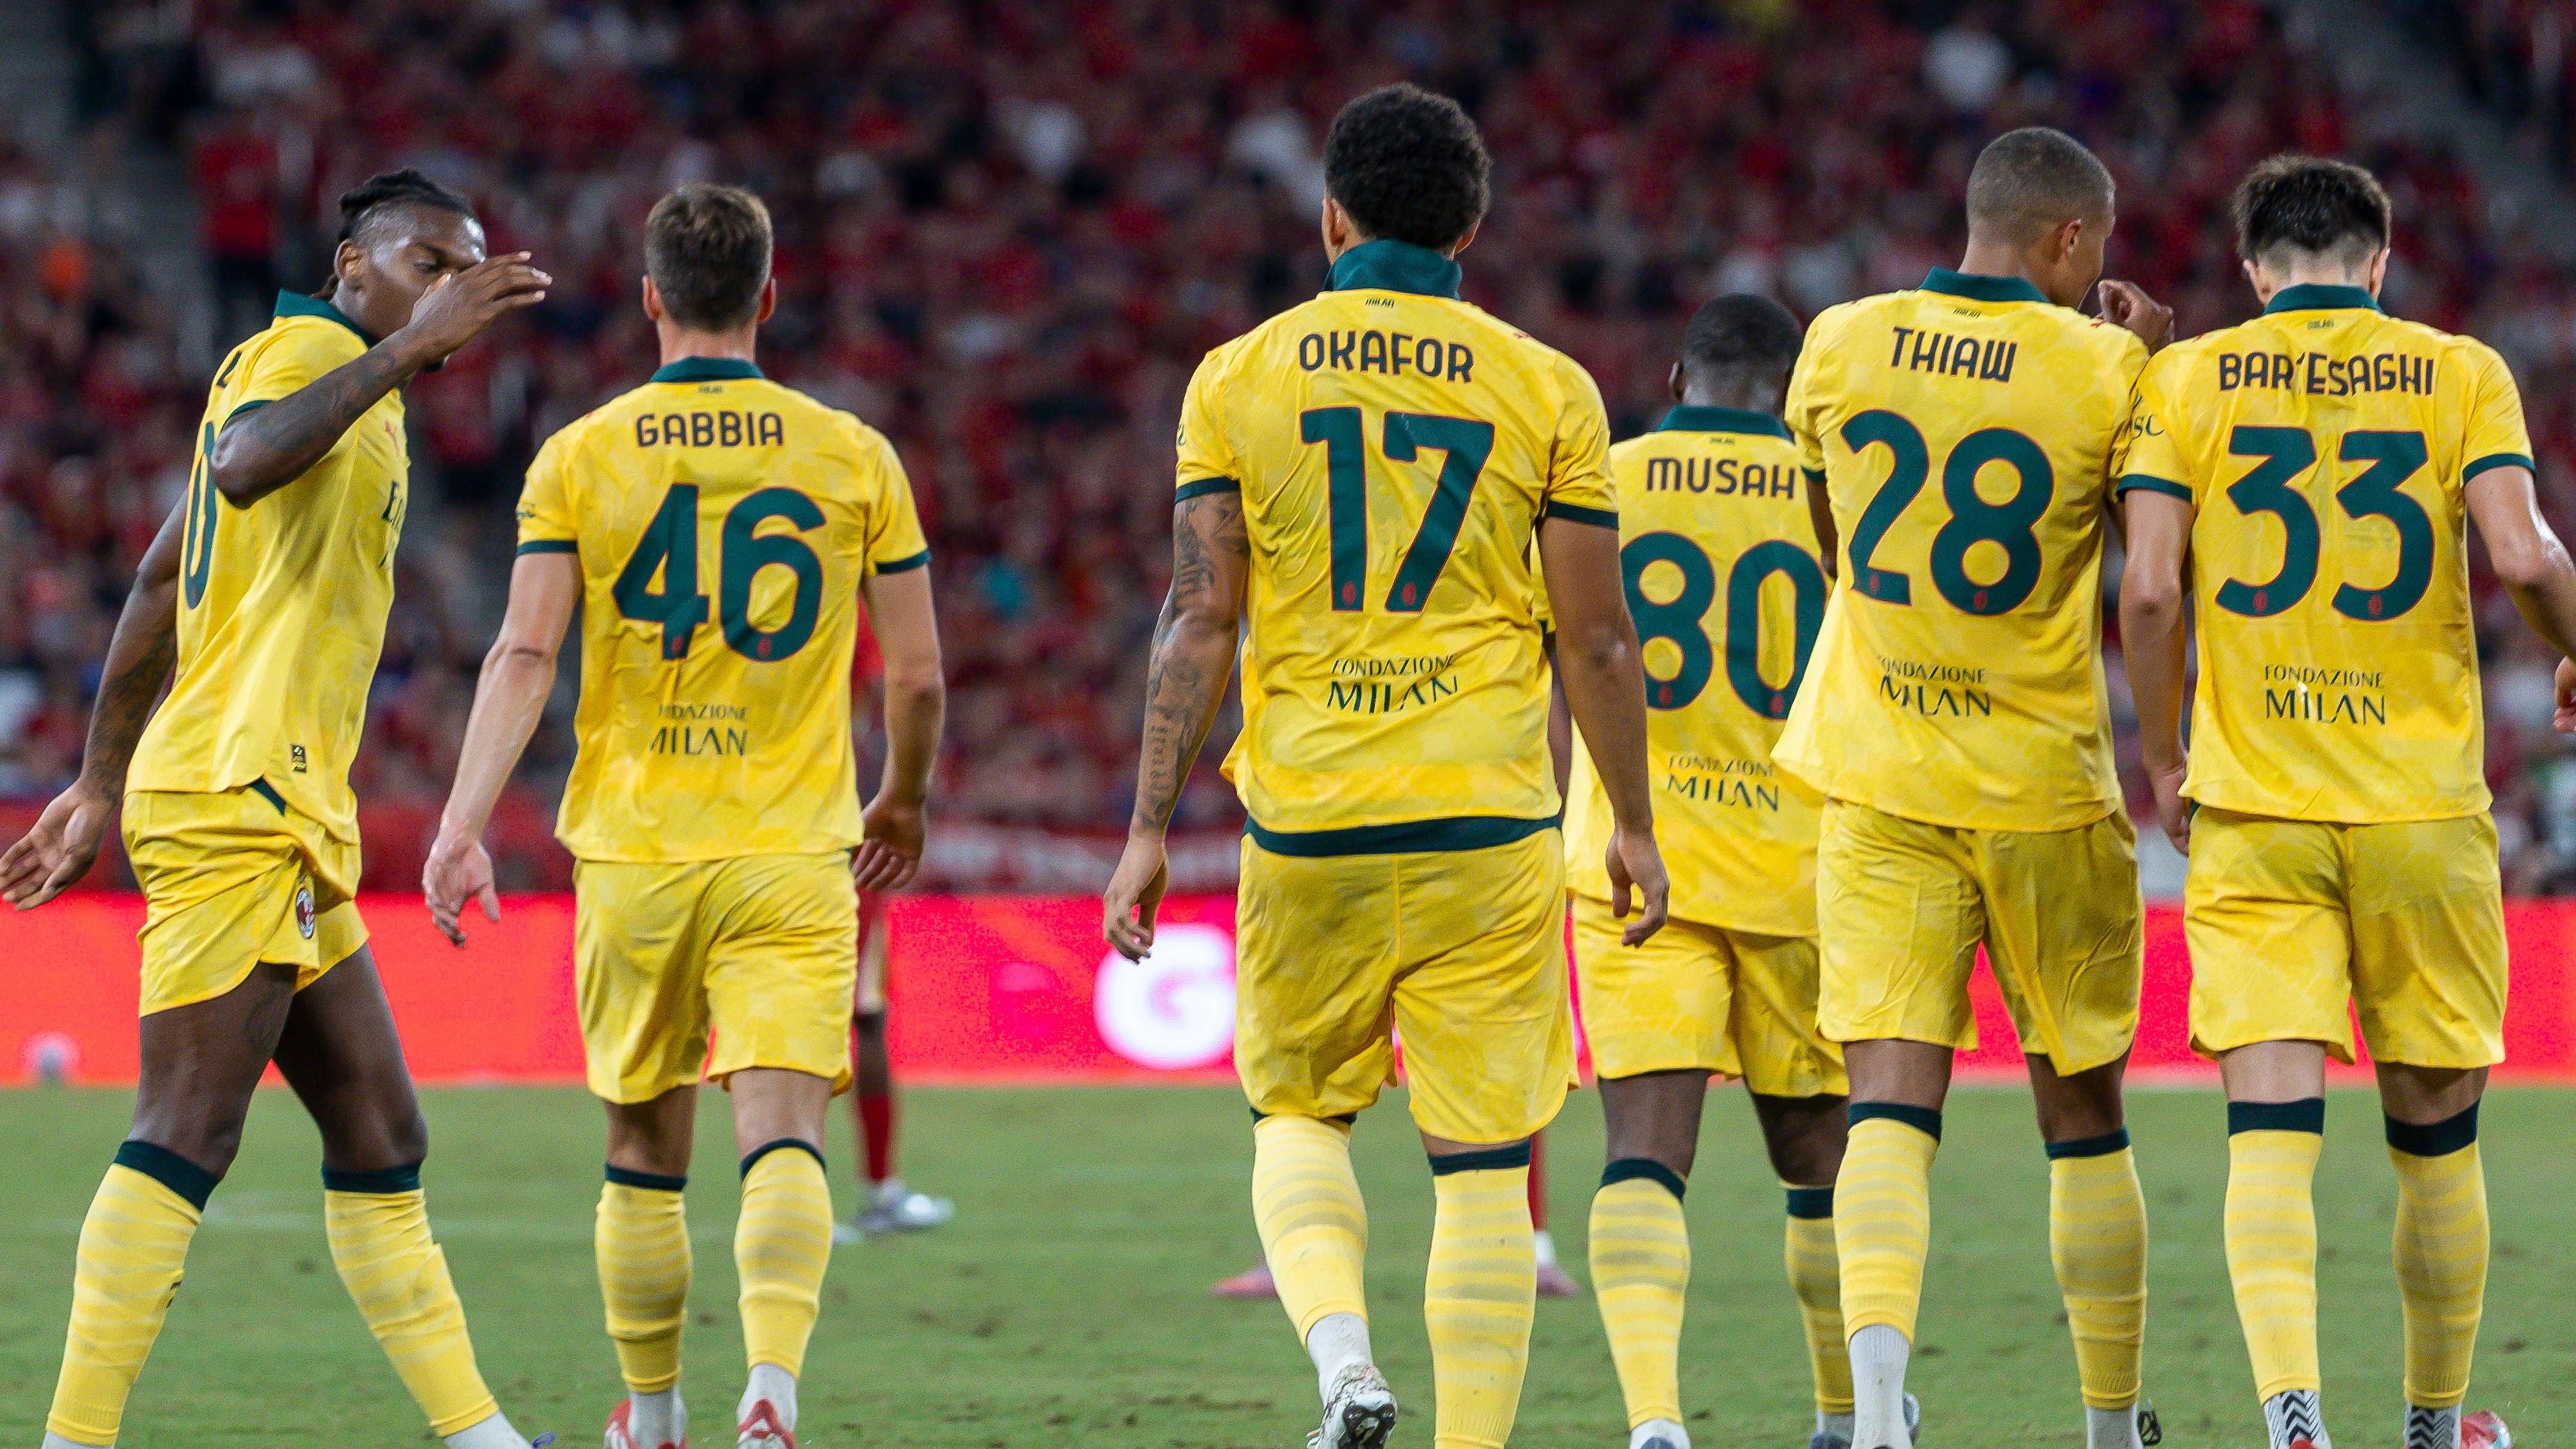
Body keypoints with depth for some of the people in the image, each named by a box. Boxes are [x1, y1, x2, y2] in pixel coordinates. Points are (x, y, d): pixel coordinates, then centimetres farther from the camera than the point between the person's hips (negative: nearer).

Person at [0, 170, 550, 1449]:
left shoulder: (353, 389, 24)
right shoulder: (304, 350, -6)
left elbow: (160, 586, 28)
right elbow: (245, 468, -31)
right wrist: (403, 349, -33)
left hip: (283, 818, 10)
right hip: (241, 799, -10)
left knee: (380, 1141, 10)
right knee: (186, 1138, -14)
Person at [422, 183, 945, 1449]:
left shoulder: (579, 459, 0)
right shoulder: (853, 457, 2)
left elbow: (524, 655, -10)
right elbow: (917, 675, 5)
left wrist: (463, 823, -13)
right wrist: (903, 802, 23)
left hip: (632, 854, 1)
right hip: (792, 856, -1)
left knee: (644, 1151, 15)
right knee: (782, 1135, -9)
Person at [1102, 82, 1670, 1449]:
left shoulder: (1239, 378, 2)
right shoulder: (1545, 389, 1)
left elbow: (1201, 620, -1)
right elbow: (1597, 641, 3)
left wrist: (1149, 826, 3)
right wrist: (1635, 823, 14)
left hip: (1306, 819, 1)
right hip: (1486, 825, -1)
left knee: (1299, 1118, 17)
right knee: (1482, 1167, 3)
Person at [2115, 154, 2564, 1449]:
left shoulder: (2187, 380, 3)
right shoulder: (2461, 374, 2)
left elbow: (2149, 587, -5)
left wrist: (2162, 759, 9)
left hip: (2250, 808, 0)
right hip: (2423, 806, 0)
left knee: (2270, 1133, -6)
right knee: (2435, 1137, 14)